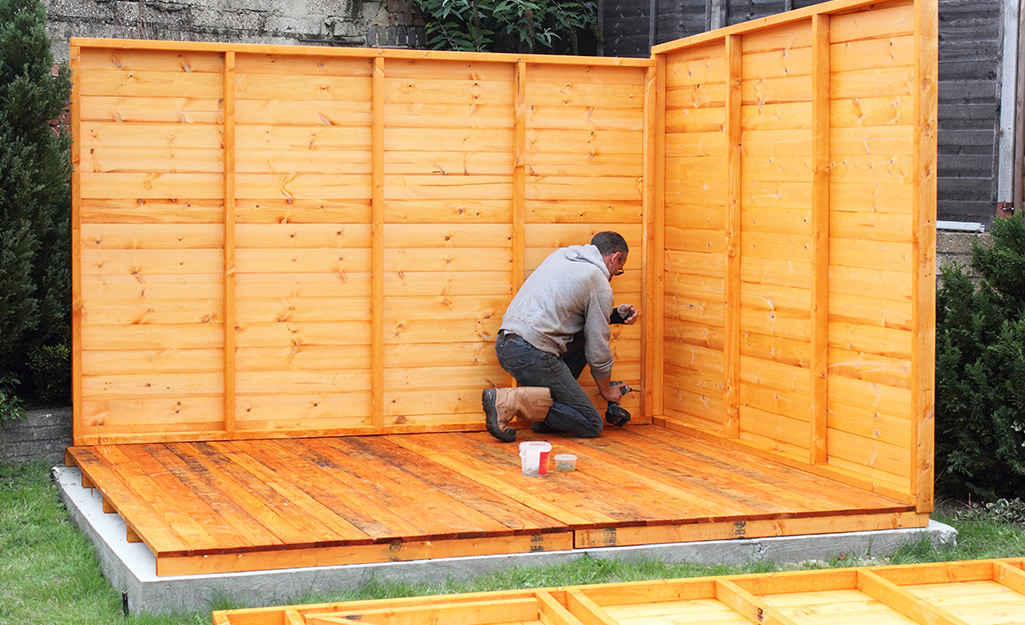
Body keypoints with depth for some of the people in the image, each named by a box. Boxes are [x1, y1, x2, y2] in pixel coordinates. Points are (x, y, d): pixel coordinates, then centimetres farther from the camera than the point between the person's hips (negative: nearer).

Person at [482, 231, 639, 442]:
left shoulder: (561, 254, 21)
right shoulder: (600, 284, -1)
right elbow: (598, 351, 3)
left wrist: (616, 315, 25)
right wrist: (606, 390, 20)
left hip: (503, 344, 9)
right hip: (532, 354, -9)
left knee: (583, 335, 26)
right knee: (592, 425, -2)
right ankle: (509, 401, -14)